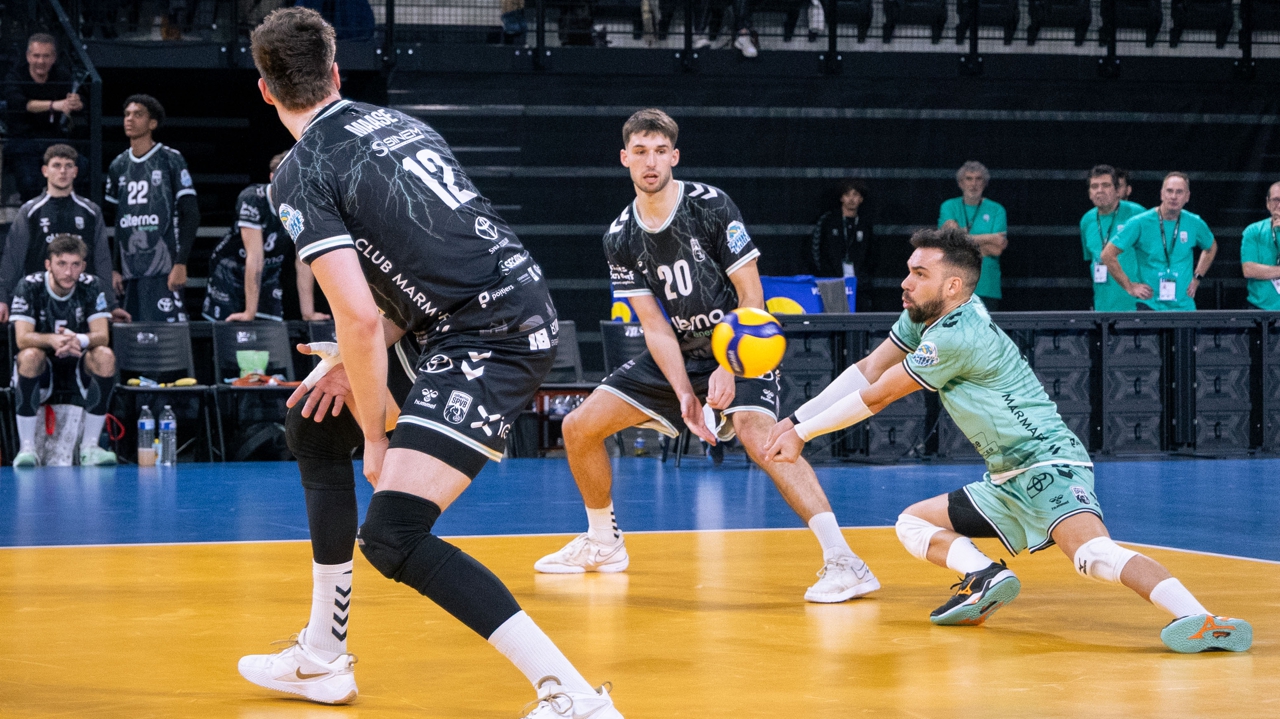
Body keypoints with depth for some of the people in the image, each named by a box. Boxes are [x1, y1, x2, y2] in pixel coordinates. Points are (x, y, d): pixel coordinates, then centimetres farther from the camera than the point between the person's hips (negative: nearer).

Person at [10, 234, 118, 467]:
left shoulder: (93, 287, -8)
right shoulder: (29, 287, -12)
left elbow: (102, 335, -16)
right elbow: (22, 339, -21)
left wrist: (78, 340, -41)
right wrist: (53, 340, -43)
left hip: (79, 369, 2)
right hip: (41, 371, -2)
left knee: (105, 356, -28)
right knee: (30, 355, -34)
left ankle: (89, 447, -23)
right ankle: (26, 448, -29)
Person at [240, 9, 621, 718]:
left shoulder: (300, 173, -9)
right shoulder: (395, 121, 16)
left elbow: (359, 319, -16)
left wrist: (376, 437, -4)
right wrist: (353, 360, 15)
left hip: (493, 336, -9)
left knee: (393, 539, -15)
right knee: (314, 426, 21)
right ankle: (321, 659, 29)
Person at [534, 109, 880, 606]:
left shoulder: (711, 206, -16)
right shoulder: (620, 238, -3)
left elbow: (751, 298, -14)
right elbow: (655, 326, -5)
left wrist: (728, 369, -24)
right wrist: (685, 394, -18)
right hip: (676, 356, 6)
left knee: (758, 434, -33)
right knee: (579, 427, 0)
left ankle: (844, 562, -36)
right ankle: (603, 544, 24)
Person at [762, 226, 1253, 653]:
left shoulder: (955, 336, -18)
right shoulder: (925, 316, 10)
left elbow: (876, 398, -8)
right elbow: (868, 372, 19)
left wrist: (804, 432, 4)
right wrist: (797, 420, 14)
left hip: (1049, 467, -11)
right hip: (1009, 483, 11)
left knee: (1091, 554, -35)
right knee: (912, 523, 13)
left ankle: (1197, 618, -45)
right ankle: (986, 578, -11)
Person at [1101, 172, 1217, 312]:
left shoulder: (1195, 224, 4)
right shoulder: (1140, 223, -7)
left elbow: (1211, 248, 26)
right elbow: (1108, 255, -5)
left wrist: (1197, 278, 14)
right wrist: (1130, 287, -6)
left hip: (1184, 306, 3)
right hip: (1149, 305, -3)